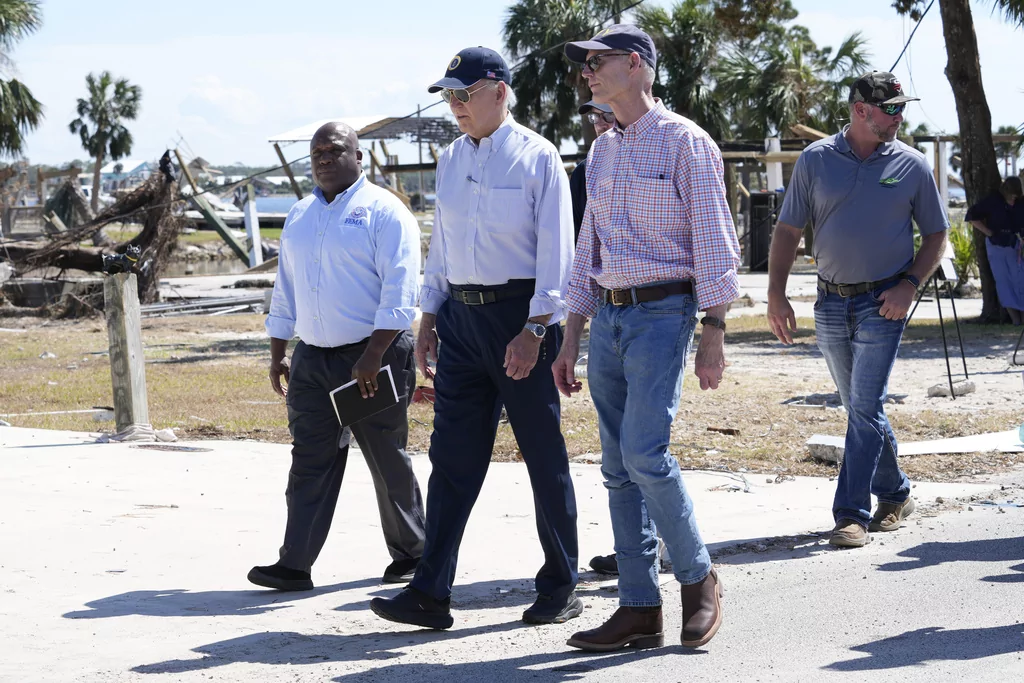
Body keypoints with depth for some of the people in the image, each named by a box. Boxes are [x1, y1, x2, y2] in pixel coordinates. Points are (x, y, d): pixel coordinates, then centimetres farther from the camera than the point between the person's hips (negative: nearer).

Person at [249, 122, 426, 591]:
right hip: (312, 359, 6)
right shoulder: (299, 217, 15)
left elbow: (399, 292, -14)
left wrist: (372, 356, -21)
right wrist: (277, 355, 17)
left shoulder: (383, 212, -7)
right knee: (310, 462, 0)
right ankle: (295, 565, -2)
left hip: (372, 358, -6)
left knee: (389, 463, 4)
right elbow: (285, 290, 21)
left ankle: (410, 555, 18)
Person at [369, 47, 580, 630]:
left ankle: (561, 588, 14)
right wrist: (430, 319, 15)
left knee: (544, 455, 3)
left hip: (520, 315, -6)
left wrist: (534, 330, -17)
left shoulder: (536, 156, -7)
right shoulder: (451, 160, 13)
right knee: (452, 455, 3)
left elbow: (555, 249, -10)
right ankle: (431, 594, 2)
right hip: (461, 317, 6)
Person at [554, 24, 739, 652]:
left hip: (663, 313, -7)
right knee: (619, 467, 4)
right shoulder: (602, 152, 17)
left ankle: (699, 578, 2)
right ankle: (641, 610, 8)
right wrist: (571, 339, 17)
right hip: (608, 318, 7)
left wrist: (714, 333, -14)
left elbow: (712, 240, -9)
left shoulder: (685, 142, -5)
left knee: (645, 453, -17)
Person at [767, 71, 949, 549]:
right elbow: (788, 230, 5)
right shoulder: (816, 160, 2)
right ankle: (895, 495, 29)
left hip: (883, 303, -3)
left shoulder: (911, 165, 0)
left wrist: (910, 285, -8)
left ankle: (852, 514, -7)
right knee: (860, 408, 12)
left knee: (866, 408, -10)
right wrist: (776, 294, -4)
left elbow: (936, 234, 7)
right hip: (830, 303, 3)